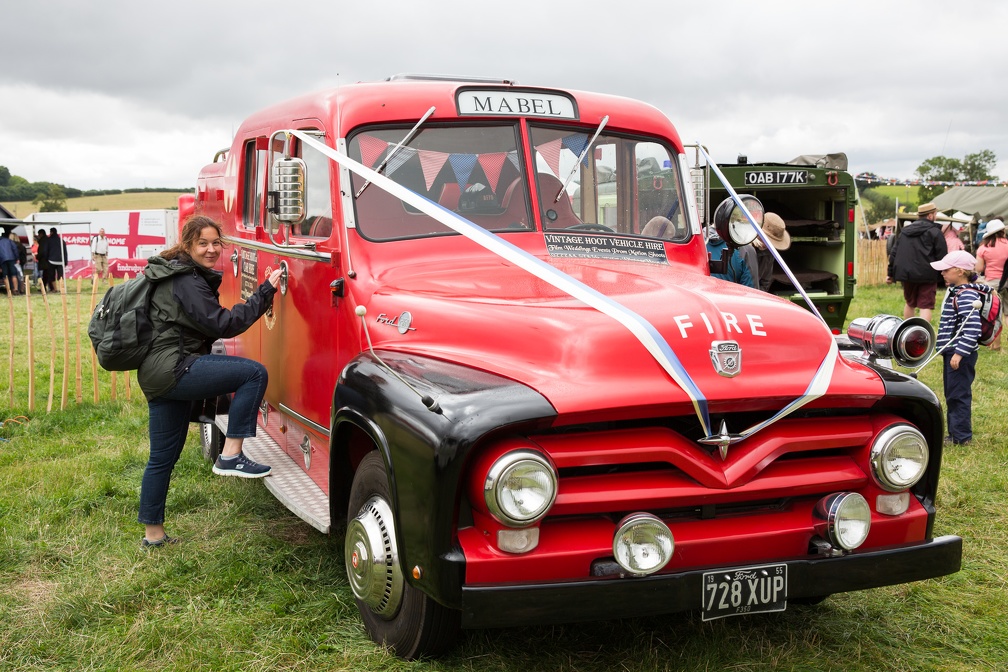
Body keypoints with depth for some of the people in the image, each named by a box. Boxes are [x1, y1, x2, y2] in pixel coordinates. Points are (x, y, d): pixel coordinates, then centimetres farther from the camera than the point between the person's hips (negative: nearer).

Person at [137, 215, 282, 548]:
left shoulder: (177, 275, 20)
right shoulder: (186, 281, -12)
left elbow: (208, 325, 25)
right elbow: (222, 324, -19)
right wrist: (264, 293, -17)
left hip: (158, 375, 11)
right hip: (173, 369, -11)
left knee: (163, 457, 16)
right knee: (254, 373, -16)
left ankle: (153, 533, 24)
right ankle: (230, 456, -15)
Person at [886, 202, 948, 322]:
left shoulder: (905, 230, 14)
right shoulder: (935, 232, -3)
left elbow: (894, 253, 13)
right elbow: (942, 256, -6)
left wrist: (890, 273, 17)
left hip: (906, 274, 5)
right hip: (927, 275, -5)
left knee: (909, 303, 21)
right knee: (925, 306, -6)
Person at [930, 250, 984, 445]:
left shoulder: (966, 296, -20)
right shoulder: (955, 292, 12)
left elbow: (972, 327, -27)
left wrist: (959, 353, -28)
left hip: (961, 355, -11)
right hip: (952, 352, 11)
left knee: (958, 394, -4)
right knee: (952, 394, 17)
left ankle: (961, 436, 4)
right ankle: (955, 433, 27)